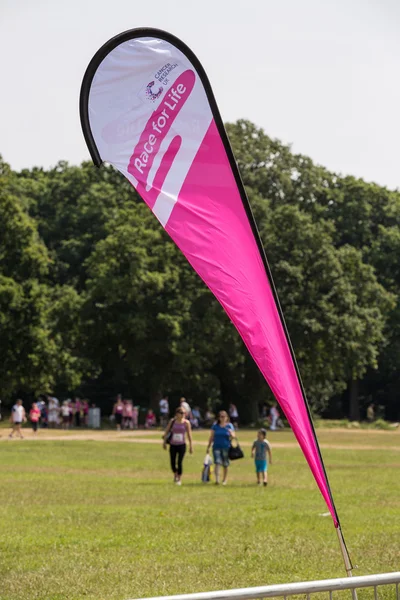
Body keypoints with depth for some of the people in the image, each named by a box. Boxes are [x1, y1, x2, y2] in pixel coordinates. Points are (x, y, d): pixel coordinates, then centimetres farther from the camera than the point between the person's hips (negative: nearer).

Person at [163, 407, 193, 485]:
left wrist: (191, 446, -1)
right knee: (173, 463, 3)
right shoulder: (172, 421, 1)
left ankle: (179, 479, 6)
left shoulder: (186, 423, -2)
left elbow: (189, 434, 1)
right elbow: (166, 432, 9)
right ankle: (175, 474, 33)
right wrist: (164, 442, 9)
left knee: (179, 463, -9)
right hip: (173, 445, 2)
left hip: (182, 445, -2)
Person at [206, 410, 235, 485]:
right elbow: (211, 437, 10)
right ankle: (217, 479, -23)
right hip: (217, 447, 0)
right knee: (217, 463, -15)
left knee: (225, 465, 7)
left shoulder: (229, 426, 4)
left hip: (226, 447, 0)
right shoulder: (215, 426, 6)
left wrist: (231, 433, -20)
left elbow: (233, 436, 3)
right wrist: (208, 447, 9)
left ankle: (224, 480, 22)